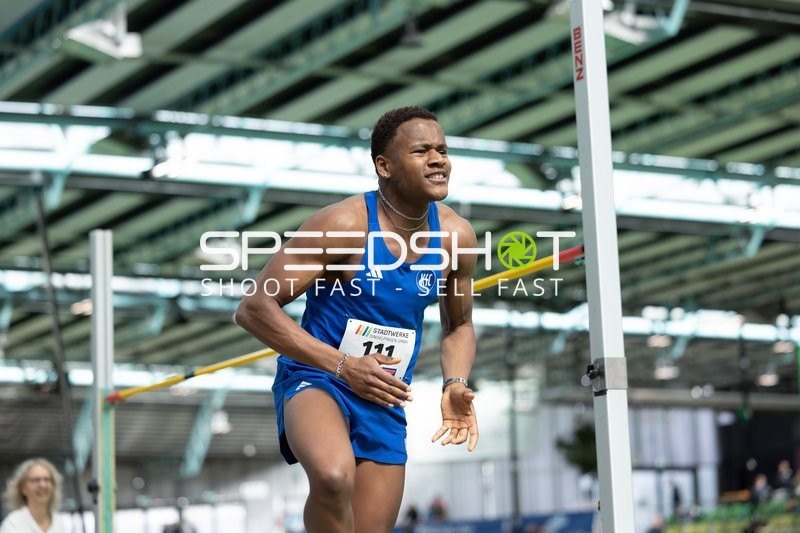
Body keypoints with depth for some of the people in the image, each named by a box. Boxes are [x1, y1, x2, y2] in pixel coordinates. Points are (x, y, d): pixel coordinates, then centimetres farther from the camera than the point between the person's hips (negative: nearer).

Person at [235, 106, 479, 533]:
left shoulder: (455, 236, -3)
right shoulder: (342, 224, -18)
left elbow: (459, 326, 16)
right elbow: (255, 309, -17)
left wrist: (455, 384, -5)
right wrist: (342, 365, -22)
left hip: (385, 401, 6)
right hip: (316, 379, -6)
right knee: (334, 476, -38)